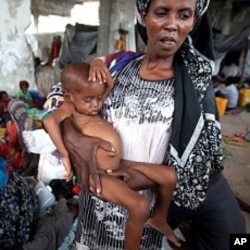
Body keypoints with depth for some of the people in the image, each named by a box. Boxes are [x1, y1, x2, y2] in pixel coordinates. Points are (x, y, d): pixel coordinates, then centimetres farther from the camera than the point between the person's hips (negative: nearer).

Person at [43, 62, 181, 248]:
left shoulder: (91, 106, 14)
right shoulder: (70, 109, -8)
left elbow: (110, 85, 23)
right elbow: (50, 121, -28)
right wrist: (65, 155, -29)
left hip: (120, 168, 9)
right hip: (99, 175, -9)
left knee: (170, 176, 6)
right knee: (140, 206, -28)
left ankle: (159, 219, 29)